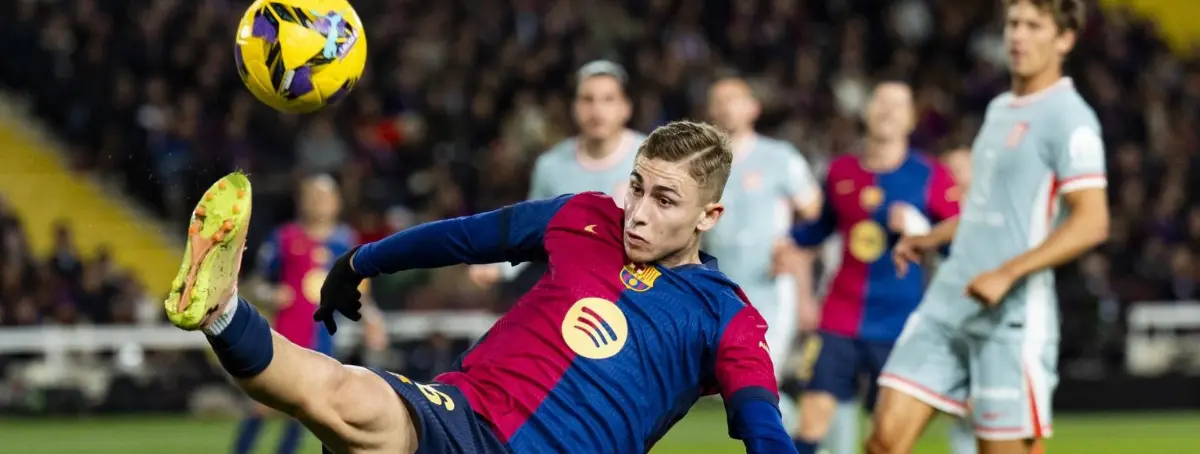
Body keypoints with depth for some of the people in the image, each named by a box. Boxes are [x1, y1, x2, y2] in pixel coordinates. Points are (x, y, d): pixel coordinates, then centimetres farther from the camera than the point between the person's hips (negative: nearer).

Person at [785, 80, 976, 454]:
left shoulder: (930, 177, -5)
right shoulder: (841, 171, 7)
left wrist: (920, 228, -21)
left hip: (898, 325, -2)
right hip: (840, 322, 2)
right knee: (814, 415, -8)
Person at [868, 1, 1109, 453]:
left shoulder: (1068, 117, -9)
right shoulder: (1000, 109, 17)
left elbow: (1091, 222, -18)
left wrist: (1008, 273, -24)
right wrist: (929, 240, 21)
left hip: (1012, 314, -8)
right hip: (948, 299, 8)